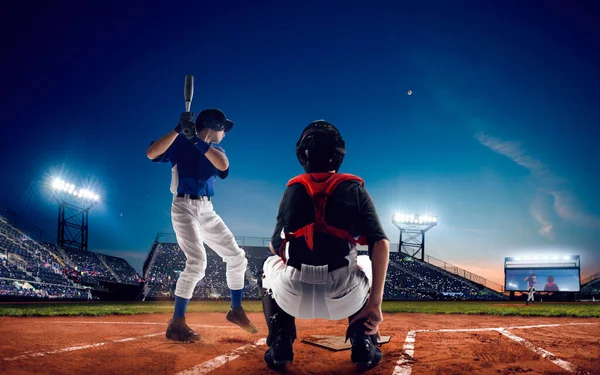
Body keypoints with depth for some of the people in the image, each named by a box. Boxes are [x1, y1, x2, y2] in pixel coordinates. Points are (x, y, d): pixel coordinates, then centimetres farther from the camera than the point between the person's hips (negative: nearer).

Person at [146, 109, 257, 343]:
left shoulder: (215, 149, 11)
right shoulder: (179, 142, -4)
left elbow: (223, 165, -14)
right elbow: (151, 153, -21)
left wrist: (196, 140, -23)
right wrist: (178, 130, -26)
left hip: (207, 210, 7)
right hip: (185, 208, -7)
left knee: (236, 257, 9)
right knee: (197, 262, -22)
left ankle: (236, 310, 27)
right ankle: (176, 324, -12)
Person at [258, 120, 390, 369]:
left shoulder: (293, 189, 14)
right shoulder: (354, 188, 11)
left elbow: (276, 247, 17)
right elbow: (381, 243, -1)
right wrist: (375, 303, 0)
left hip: (293, 296, 1)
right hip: (343, 298, 0)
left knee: (270, 265, 35)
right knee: (367, 265, 34)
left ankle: (279, 346, 17)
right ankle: (364, 345, 16)